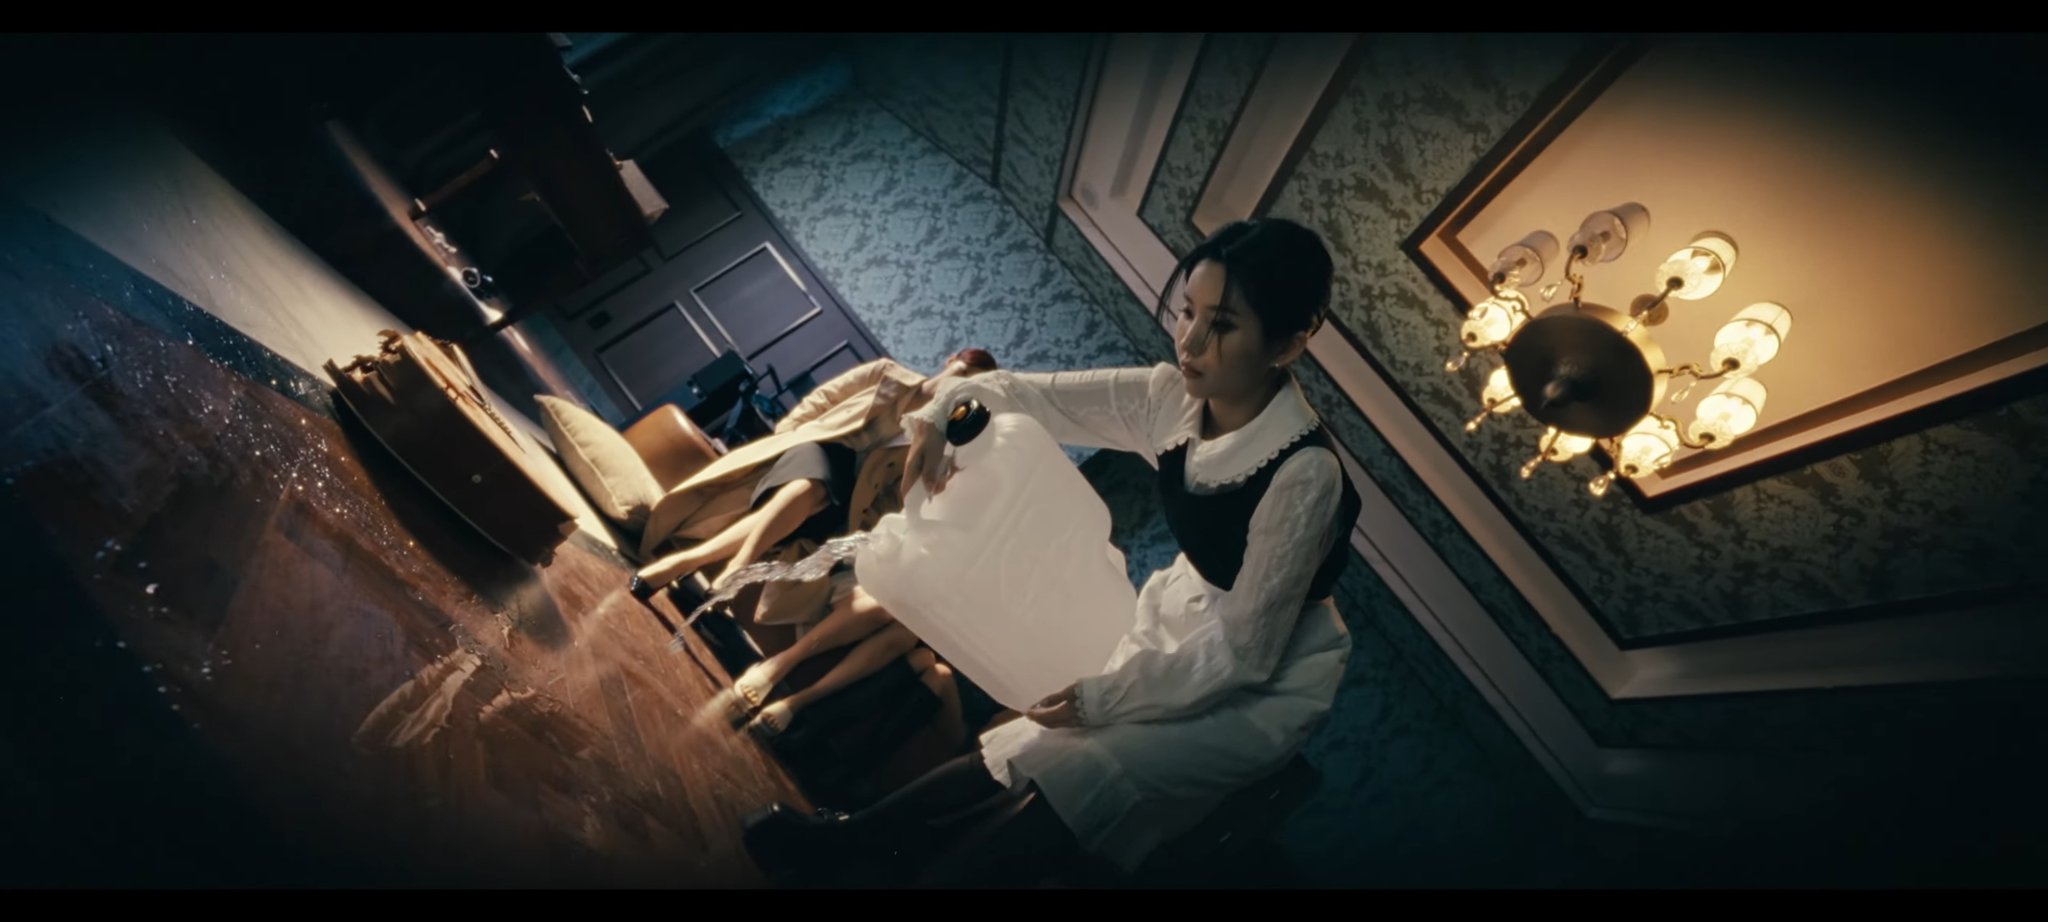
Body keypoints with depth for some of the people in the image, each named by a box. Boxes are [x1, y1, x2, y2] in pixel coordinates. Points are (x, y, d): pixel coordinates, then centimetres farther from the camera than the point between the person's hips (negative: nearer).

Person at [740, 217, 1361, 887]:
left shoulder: (1302, 475, -32)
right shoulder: (1173, 397, -14)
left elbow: (1244, 652, -25)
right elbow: (1025, 396, -9)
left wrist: (1103, 697, -21)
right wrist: (941, 413, -28)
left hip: (1263, 682, -5)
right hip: (1182, 618, 6)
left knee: (1075, 774, -17)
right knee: (1030, 751, -1)